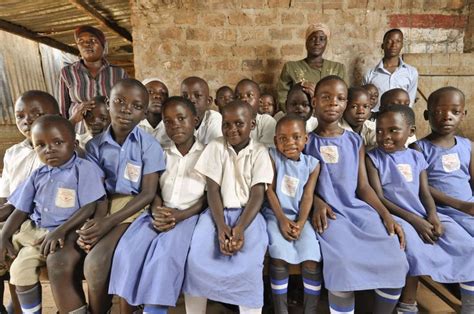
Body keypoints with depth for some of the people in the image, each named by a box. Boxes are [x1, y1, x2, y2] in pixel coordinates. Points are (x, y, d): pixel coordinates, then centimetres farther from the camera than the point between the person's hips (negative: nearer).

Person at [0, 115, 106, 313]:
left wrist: (60, 231, -20)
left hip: (71, 232, -6)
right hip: (37, 232, 7)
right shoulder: (37, 176, 11)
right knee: (19, 268, -7)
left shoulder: (85, 168, -9)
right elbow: (20, 210, 15)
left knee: (58, 264, -28)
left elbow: (89, 208, -15)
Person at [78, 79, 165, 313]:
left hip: (134, 208, -4)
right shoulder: (95, 145, 4)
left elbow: (148, 193, -11)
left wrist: (109, 222, -20)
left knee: (95, 262, -24)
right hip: (104, 206, 4)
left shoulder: (149, 145, -8)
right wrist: (88, 222, -18)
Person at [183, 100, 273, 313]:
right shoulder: (215, 147, 2)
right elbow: (213, 190, -3)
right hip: (217, 211, 1)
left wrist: (240, 228, -21)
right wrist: (221, 226, -16)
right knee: (196, 259, -19)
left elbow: (257, 195, -6)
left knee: (249, 264, -24)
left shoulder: (260, 152, -1)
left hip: (247, 213, -1)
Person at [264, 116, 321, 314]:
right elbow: (269, 190, -6)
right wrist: (282, 219, -14)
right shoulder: (272, 156, -3)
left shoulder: (312, 163, 2)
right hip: (276, 214, -1)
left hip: (299, 217, 2)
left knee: (312, 255, -17)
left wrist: (301, 223, -16)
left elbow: (308, 195, -2)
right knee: (280, 254, -23)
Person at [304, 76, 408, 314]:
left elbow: (363, 186, 9)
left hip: (358, 208, 3)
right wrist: (317, 202, -14)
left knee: (395, 262, -14)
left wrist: (386, 214, -4)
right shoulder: (306, 141, 5)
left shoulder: (355, 141, 12)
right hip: (328, 213, -3)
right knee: (344, 266, -27)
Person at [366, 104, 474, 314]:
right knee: (416, 250, -30)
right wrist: (413, 220, -17)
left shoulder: (417, 157, 12)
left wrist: (433, 216, -13)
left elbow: (425, 193, 9)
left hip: (423, 215, 6)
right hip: (392, 215, -5)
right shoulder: (373, 158, -4)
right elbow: (378, 198, -10)